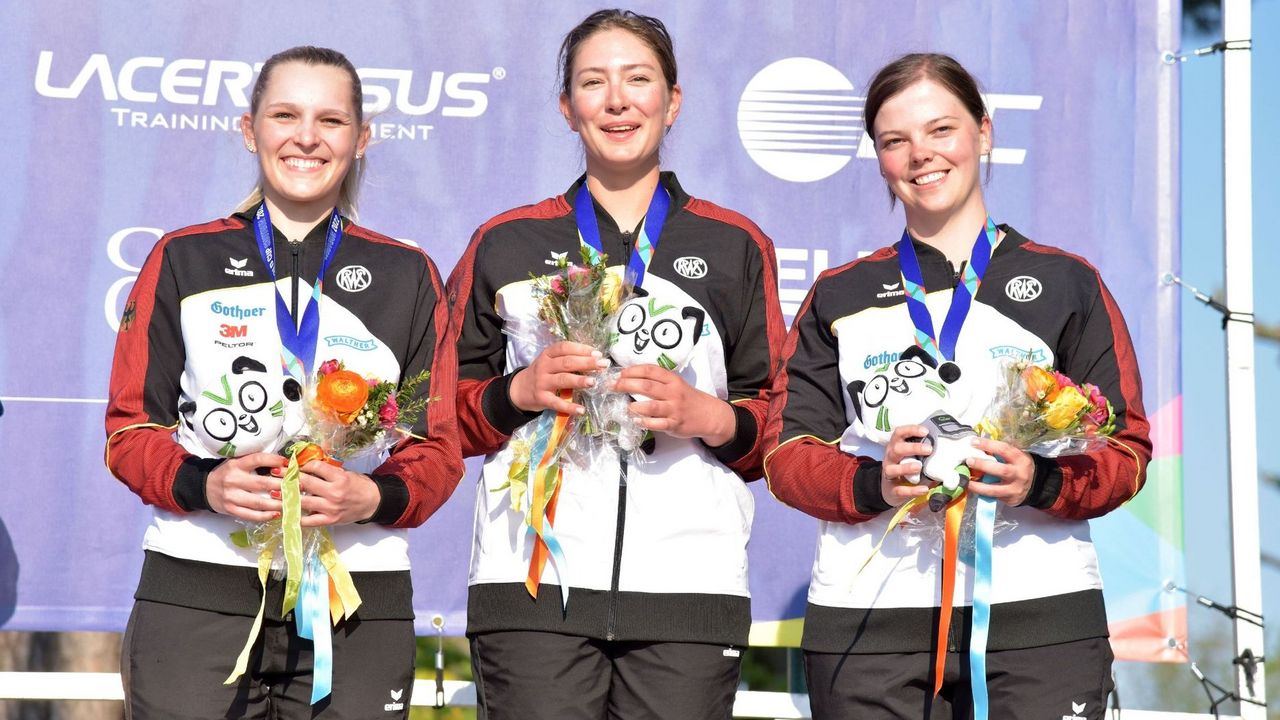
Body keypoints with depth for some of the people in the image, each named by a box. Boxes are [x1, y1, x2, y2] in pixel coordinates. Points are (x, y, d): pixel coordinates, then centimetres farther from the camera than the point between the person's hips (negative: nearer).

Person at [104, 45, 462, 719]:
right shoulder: (184, 260, 8)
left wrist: (374, 498, -13)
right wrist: (203, 484, -13)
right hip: (195, 590, 0)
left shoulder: (407, 276, 9)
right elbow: (130, 427, 7)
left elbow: (439, 449, 8)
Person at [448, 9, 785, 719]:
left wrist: (706, 416, -7)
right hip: (533, 578, 0)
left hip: (688, 580, 0)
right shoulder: (506, 242, 14)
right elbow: (446, 409, 14)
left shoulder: (735, 245, 15)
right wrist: (519, 391, -5)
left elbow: (779, 419, 13)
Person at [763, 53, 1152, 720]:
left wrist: (1042, 482, -14)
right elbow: (789, 451, 7)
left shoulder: (1066, 283, 10)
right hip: (867, 616, 1)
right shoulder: (839, 297, 13)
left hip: (1040, 614, 0)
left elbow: (1127, 449, 7)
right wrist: (873, 483, -13)